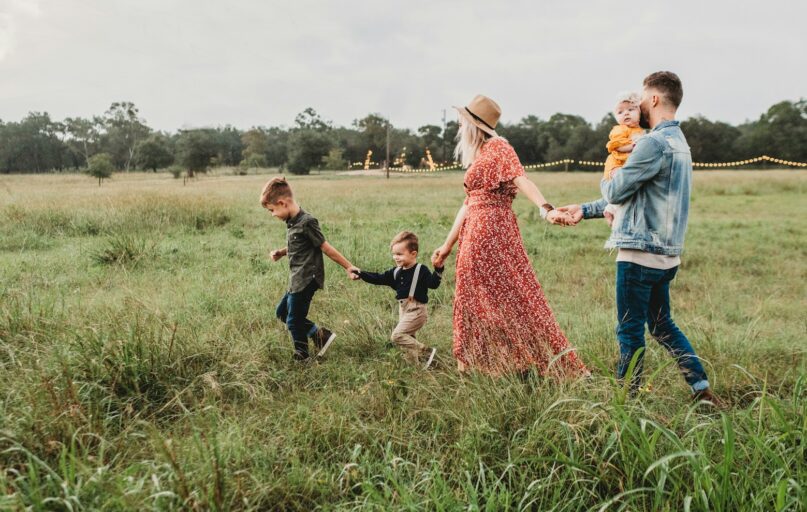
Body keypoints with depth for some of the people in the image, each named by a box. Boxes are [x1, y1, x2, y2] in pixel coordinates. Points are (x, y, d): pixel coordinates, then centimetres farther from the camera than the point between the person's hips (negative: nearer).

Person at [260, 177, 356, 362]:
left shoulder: (307, 222, -20)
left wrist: (348, 267, -11)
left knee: (294, 321, 1)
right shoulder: (291, 222, 7)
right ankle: (320, 334, 20)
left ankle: (301, 358, 21)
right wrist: (281, 252, 5)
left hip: (306, 281, -10)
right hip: (297, 281, 10)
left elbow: (325, 247, -15)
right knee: (282, 312, 19)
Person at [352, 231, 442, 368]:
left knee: (397, 335, -17)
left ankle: (426, 352, -11)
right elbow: (379, 279, 11)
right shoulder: (396, 272, 8)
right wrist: (361, 274, 3)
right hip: (403, 310, 8)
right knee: (408, 338, 14)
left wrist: (438, 269, -38)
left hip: (416, 310, -8)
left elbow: (433, 284, -23)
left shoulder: (421, 270, -12)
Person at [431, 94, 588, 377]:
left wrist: (546, 209, -39)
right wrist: (448, 245, 22)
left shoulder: (497, 147, -6)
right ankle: (473, 365, 20)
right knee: (474, 299, 12)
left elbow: (521, 179, -23)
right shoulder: (477, 157, 20)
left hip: (492, 233, -9)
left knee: (510, 296, -7)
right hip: (474, 235, 9)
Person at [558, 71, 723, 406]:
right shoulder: (679, 142, 16)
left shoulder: (655, 143, -17)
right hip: (665, 254, 9)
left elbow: (615, 192, -14)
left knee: (630, 330, 2)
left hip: (640, 253, -9)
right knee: (662, 325, 19)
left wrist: (606, 180, 11)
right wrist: (585, 210, 19)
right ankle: (703, 390, 20)